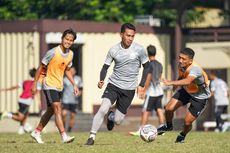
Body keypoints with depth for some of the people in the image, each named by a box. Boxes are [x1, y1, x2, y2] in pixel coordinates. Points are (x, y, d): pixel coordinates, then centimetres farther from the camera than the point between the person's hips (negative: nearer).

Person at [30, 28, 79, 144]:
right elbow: (41, 67, -9)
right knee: (58, 108, -18)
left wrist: (74, 84, 11)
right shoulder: (53, 52, -17)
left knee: (50, 111, 13)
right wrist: (34, 84, -8)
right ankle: (64, 136, -24)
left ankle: (37, 132, 27)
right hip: (49, 85, -8)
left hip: (59, 86, 8)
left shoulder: (70, 54, 3)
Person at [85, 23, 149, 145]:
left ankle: (111, 117, 41)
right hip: (113, 85, 0)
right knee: (103, 109, -23)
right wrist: (101, 80, -17)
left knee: (117, 120, 3)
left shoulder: (139, 50, -7)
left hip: (129, 89, 0)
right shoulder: (113, 50, -5)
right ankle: (92, 136, -12)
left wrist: (141, 85, -2)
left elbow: (146, 66, 4)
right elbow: (106, 66, 3)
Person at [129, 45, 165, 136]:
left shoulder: (150, 65, -13)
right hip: (159, 91, 7)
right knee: (159, 110, 6)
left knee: (145, 112, -4)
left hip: (151, 92, -7)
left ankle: (140, 131, -3)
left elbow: (148, 79, -15)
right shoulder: (159, 65, 10)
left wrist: (144, 91, -10)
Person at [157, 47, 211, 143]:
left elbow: (187, 81, -61)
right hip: (186, 90, 6)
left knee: (187, 122, -7)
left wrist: (171, 83, -71)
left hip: (200, 97, -6)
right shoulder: (181, 65, -16)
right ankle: (168, 126, 21)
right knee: (169, 108, -11)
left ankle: (182, 136, 28)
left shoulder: (195, 69, -40)